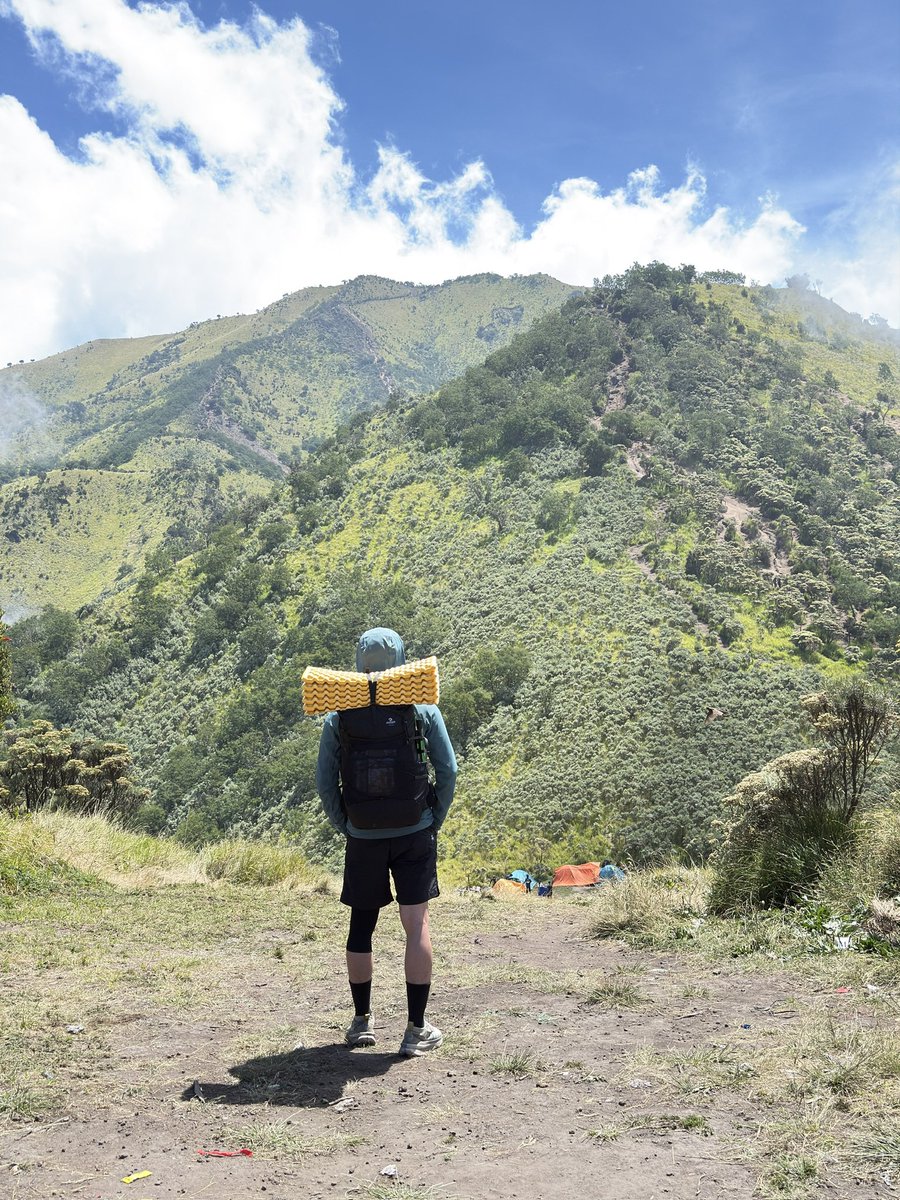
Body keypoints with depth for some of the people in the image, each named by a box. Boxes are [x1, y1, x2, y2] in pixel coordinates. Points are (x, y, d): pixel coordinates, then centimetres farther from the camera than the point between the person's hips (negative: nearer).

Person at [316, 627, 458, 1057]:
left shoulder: (338, 717, -3)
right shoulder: (423, 709, -6)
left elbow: (324, 782, -1)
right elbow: (447, 771, -5)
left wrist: (345, 828, 10)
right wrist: (434, 823, 6)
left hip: (363, 839, 1)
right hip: (415, 835, -1)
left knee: (361, 925, 14)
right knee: (417, 924, 3)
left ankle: (362, 1022, 26)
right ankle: (416, 1030, 5)